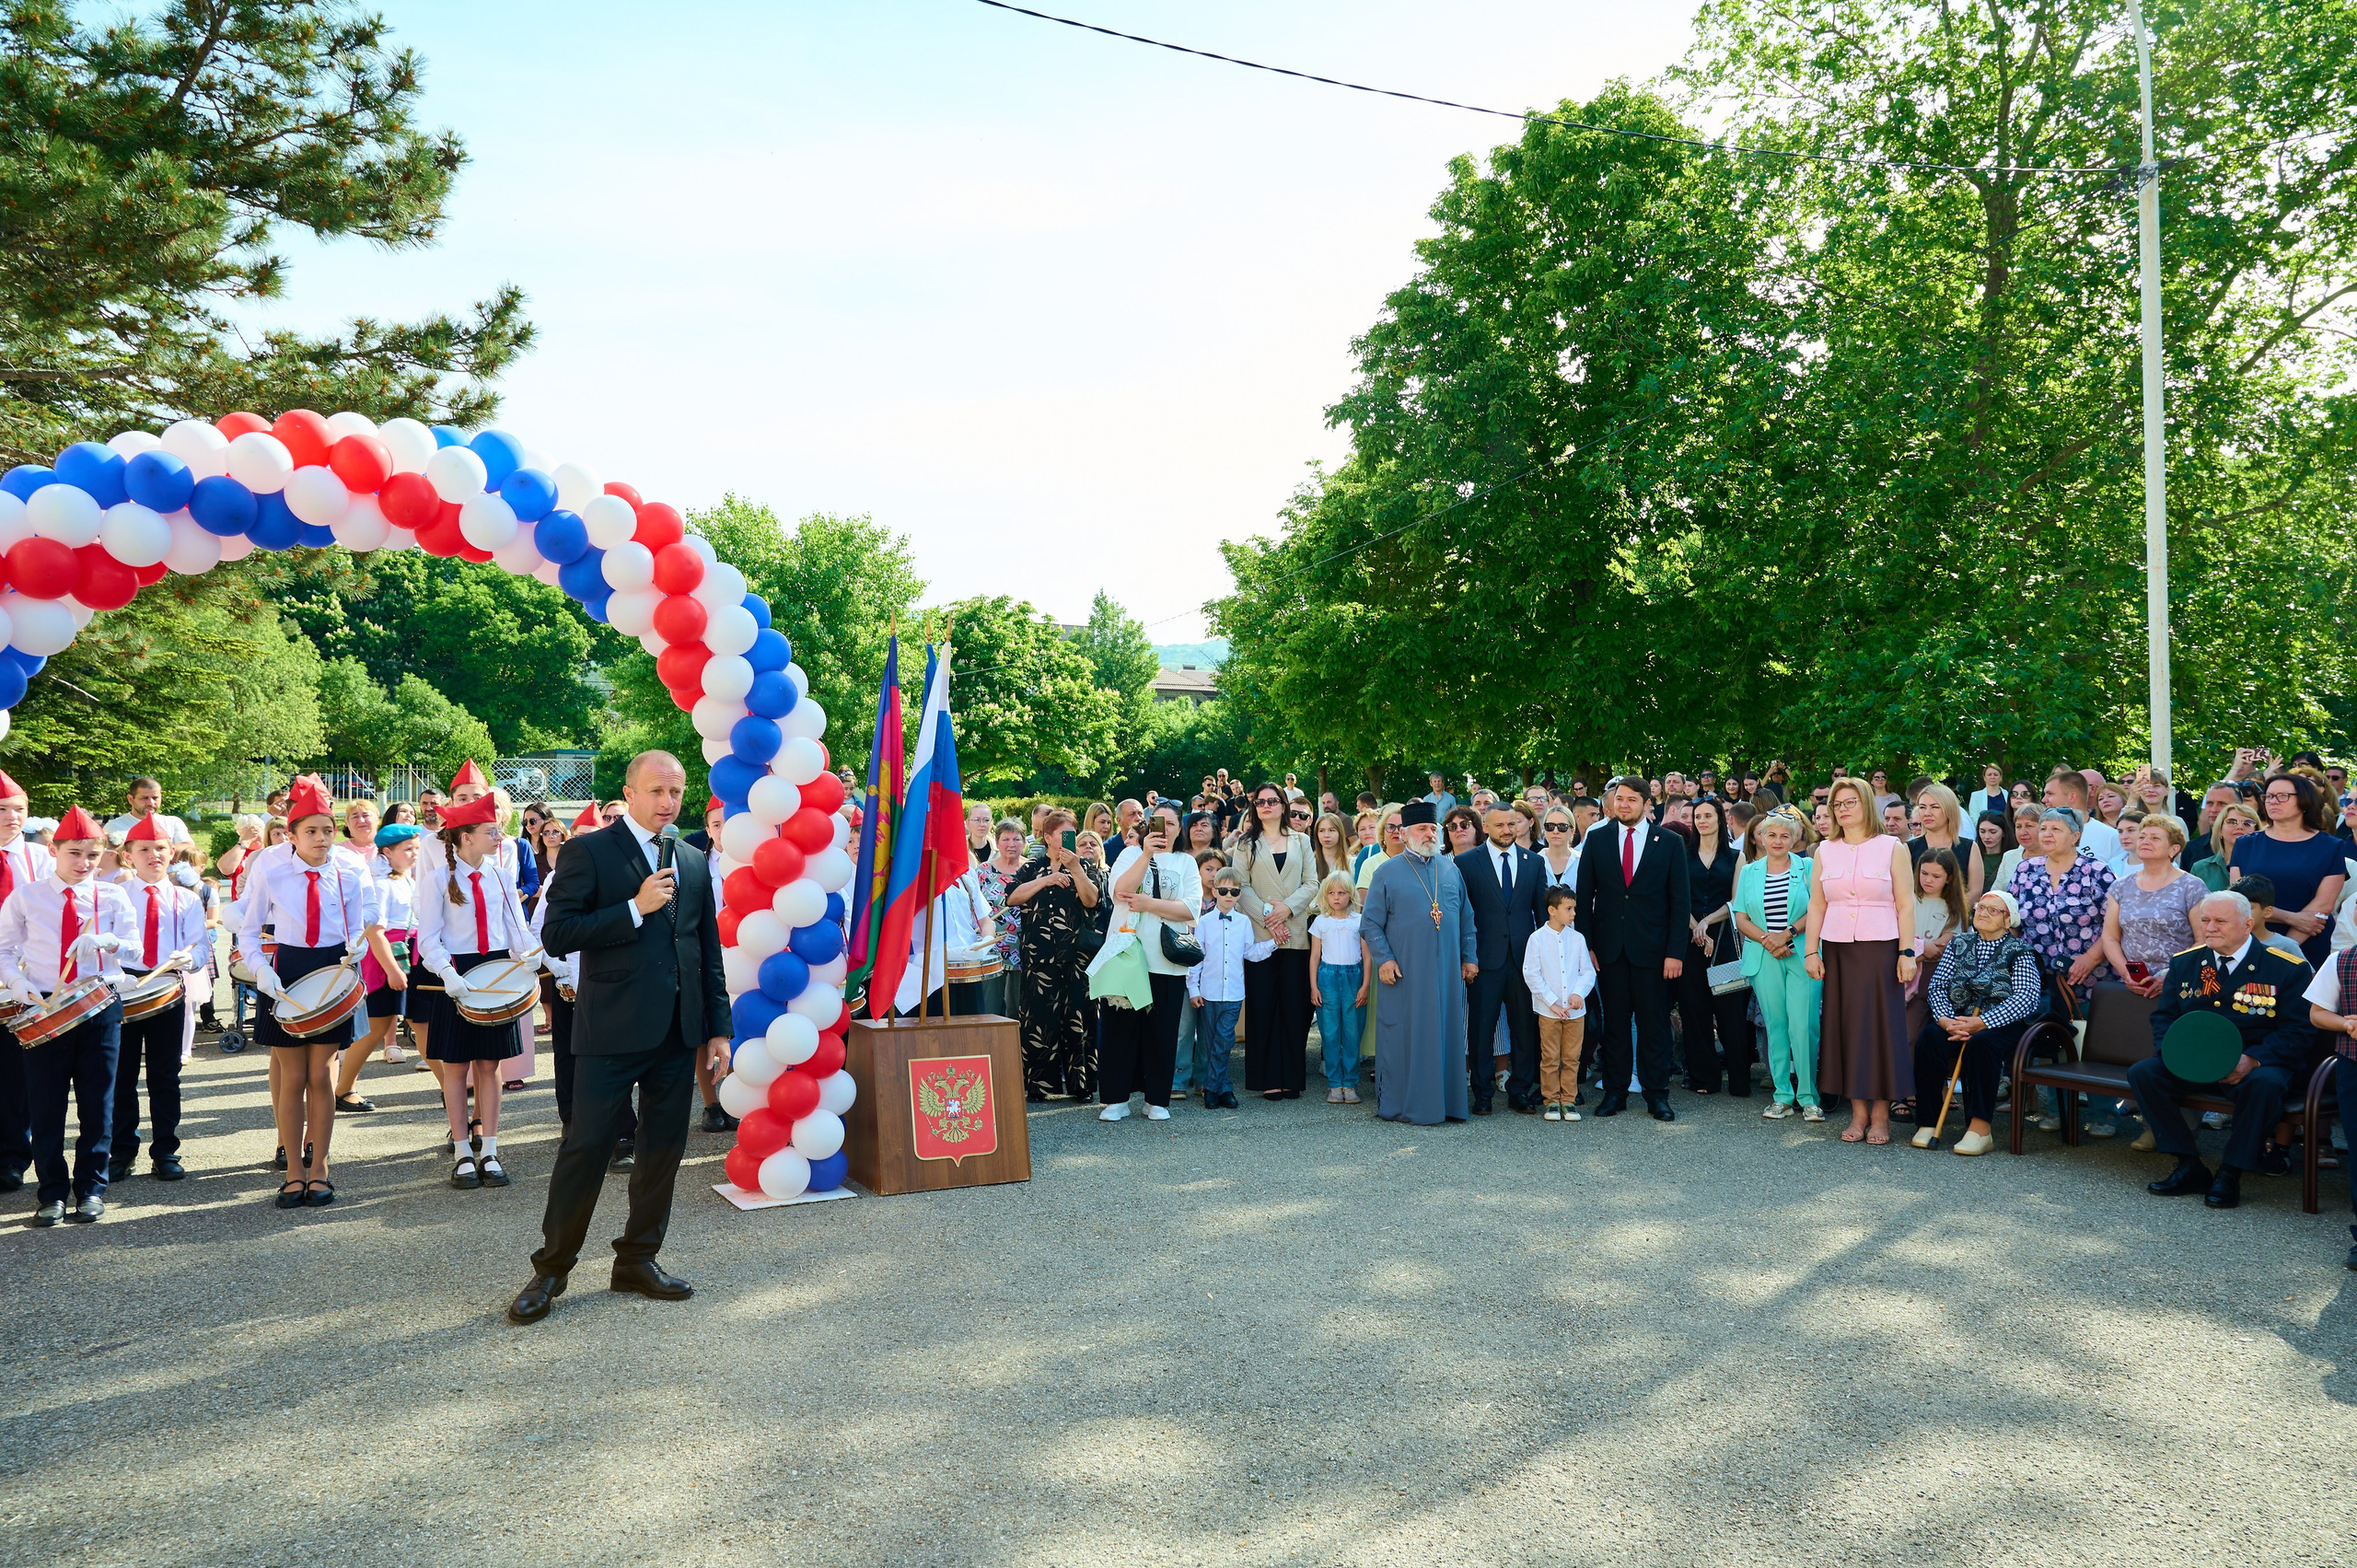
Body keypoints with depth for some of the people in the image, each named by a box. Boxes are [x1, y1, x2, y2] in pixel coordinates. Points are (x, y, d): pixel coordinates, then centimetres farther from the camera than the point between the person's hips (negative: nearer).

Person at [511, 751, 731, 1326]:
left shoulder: (694, 863, 13)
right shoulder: (588, 852, -3)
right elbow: (557, 934, -11)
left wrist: (717, 1029, 12)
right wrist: (635, 908, -17)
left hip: (677, 1032, 5)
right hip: (612, 1031, -5)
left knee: (663, 1149, 10)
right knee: (585, 1148, -1)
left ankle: (638, 1258, 24)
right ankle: (551, 1268, 14)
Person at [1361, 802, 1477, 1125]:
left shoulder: (1451, 869, 11)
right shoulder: (1387, 873, 0)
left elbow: (1466, 918, 15)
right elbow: (1370, 923, -1)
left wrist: (1469, 957, 9)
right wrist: (1384, 959, -11)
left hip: (1447, 971, 4)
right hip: (1404, 971, -4)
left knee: (1446, 1034, 6)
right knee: (1405, 1035, -1)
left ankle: (1446, 1100, 15)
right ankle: (1400, 1104, 8)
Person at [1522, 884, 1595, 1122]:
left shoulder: (1577, 938, 3)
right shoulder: (1537, 939, -6)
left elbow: (1588, 971, 7)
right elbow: (1531, 975, -6)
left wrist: (1579, 993, -12)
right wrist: (1552, 1003, -10)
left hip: (1575, 1011, 3)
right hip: (1549, 1011, -3)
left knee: (1571, 1058, 7)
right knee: (1550, 1058, 3)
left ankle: (1569, 1100, 16)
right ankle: (1552, 1101, 13)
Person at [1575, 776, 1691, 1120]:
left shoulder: (1670, 843, 3)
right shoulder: (1597, 840, 6)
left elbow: (1680, 901, 1)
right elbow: (1584, 896, 6)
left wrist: (1675, 952, -6)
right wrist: (1586, 945, -2)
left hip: (1651, 948, -1)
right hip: (1609, 947, 1)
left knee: (1654, 1023, 3)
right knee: (1613, 1022, 6)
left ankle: (1656, 1094, 13)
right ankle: (1615, 1091, 15)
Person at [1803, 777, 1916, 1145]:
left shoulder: (1892, 848, 3)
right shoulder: (1824, 851, 11)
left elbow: (1905, 905, 0)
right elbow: (1816, 907, 10)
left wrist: (1907, 953, -7)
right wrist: (1811, 951, 2)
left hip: (1880, 949, -3)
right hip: (1837, 950, 3)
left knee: (1881, 1024, -2)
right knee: (1845, 1026, 2)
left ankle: (1881, 1114, 6)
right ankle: (1858, 1112, 10)